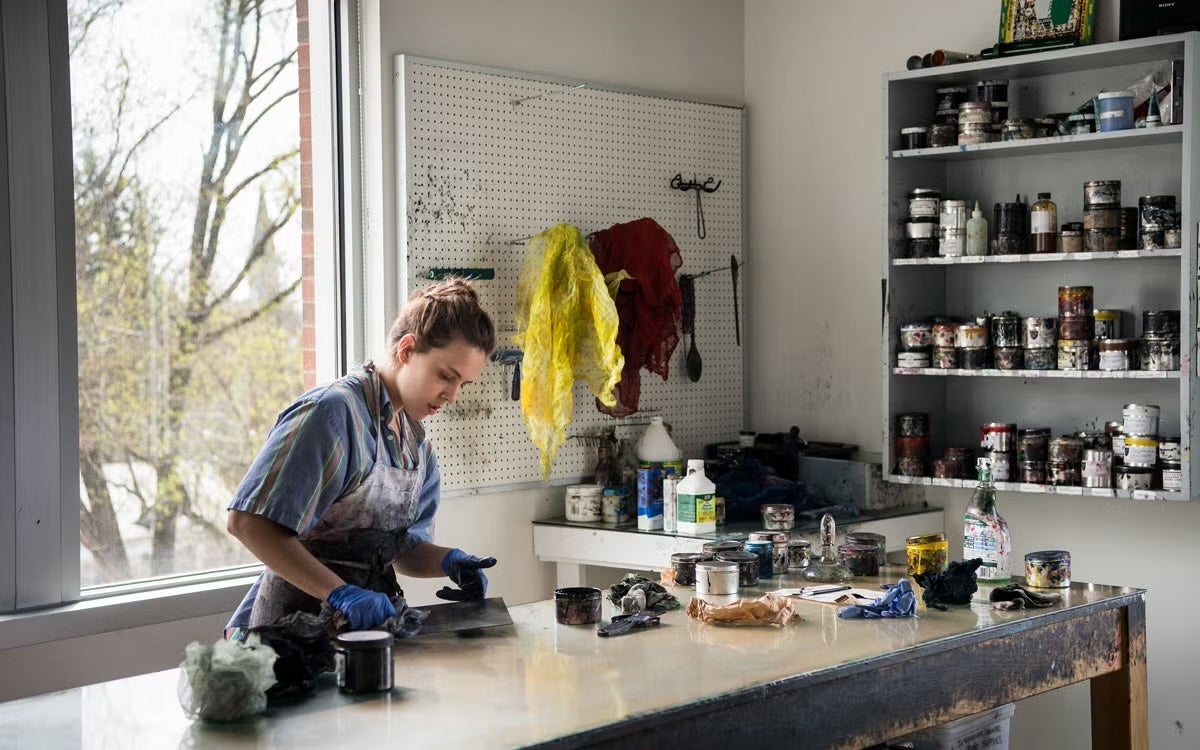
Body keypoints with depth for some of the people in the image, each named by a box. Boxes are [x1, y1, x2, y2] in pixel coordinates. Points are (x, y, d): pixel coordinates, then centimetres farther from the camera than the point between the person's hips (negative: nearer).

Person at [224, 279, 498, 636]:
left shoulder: (417, 445, 13)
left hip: (366, 622, 8)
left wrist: (448, 561, -2)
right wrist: (340, 593, -26)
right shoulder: (333, 410, -13)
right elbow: (247, 521, -20)